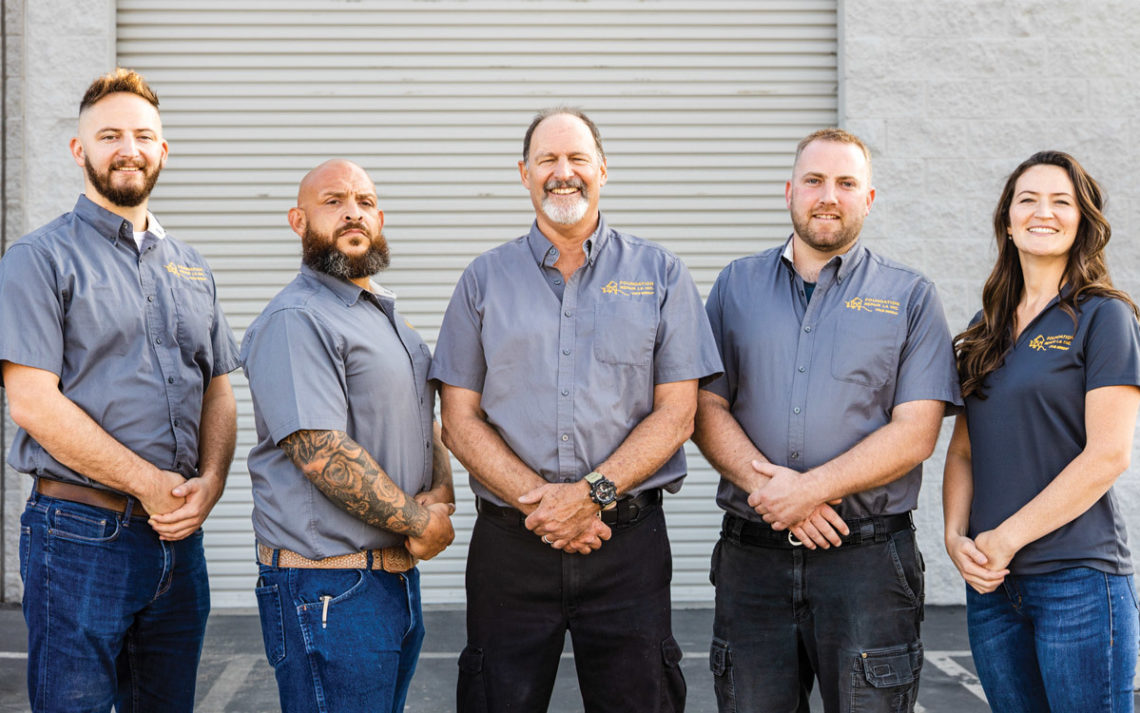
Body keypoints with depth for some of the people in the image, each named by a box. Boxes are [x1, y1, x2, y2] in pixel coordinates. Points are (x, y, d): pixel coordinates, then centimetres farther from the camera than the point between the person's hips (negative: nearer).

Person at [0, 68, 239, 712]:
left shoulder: (191, 270, 16)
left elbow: (219, 393, 14)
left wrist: (209, 483, -6)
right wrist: (149, 484, -15)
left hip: (180, 537, 6)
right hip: (80, 535, -5)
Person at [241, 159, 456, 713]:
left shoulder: (388, 317, 18)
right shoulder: (294, 320, -14)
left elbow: (427, 426, 19)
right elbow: (321, 452, -22)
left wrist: (441, 495, -2)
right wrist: (419, 522, -14)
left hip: (399, 576, 9)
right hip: (328, 587, -9)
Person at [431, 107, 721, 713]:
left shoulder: (659, 274, 5)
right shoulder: (484, 280, 8)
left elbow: (676, 414, 0)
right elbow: (460, 421, 3)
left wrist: (593, 493, -13)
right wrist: (537, 502, -11)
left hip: (627, 542, -1)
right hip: (509, 543, 1)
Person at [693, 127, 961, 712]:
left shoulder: (910, 297, 6)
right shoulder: (737, 285, 12)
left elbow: (915, 433, -4)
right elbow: (706, 409, 4)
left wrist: (809, 488, -14)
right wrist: (767, 484, -13)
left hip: (867, 557, -2)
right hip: (750, 555, 2)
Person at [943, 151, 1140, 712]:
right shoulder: (987, 329, 14)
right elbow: (962, 449, 13)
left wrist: (1008, 537, -13)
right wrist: (956, 536, -4)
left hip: (1079, 580, -5)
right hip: (992, 582, 5)